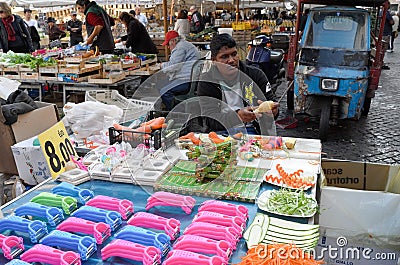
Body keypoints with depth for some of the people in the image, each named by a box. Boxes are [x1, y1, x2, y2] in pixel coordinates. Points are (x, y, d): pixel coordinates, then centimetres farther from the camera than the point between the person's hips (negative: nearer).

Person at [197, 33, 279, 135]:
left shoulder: (256, 74, 8)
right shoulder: (206, 83, 1)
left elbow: (271, 103, 9)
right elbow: (211, 121, -8)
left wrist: (273, 111, -18)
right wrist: (237, 116, -28)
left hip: (251, 129, 0)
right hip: (221, 131, 0)